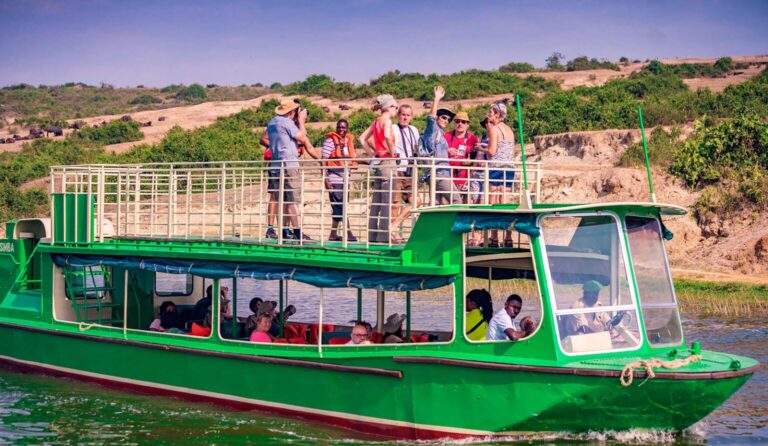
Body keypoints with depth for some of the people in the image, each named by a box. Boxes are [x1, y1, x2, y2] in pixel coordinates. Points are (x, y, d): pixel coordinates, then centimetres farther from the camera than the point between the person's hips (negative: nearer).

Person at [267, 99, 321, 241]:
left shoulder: (271, 123, 16)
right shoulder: (287, 122, -10)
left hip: (276, 164, 8)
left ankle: (285, 230, 11)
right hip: (289, 164, -8)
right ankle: (297, 231, -12)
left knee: (283, 200, 10)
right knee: (293, 200, -9)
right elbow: (301, 138, -8)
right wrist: (301, 120, 4)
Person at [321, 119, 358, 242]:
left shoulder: (349, 141, 15)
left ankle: (333, 234, 15)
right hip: (334, 180, -7)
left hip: (344, 180, 7)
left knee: (338, 208, 10)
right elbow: (323, 161, -9)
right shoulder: (330, 141, -5)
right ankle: (348, 233, -11)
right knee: (341, 208, -9)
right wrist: (325, 179, -16)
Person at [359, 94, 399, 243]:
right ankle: (385, 235, -6)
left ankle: (373, 234, 12)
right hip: (387, 161, -8)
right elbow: (387, 136, -29)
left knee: (376, 200, 10)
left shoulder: (376, 121, 14)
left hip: (378, 161, 8)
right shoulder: (386, 120, -10)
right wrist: (392, 151, -16)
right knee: (387, 200, -6)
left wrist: (372, 154, 15)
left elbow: (362, 138, 18)